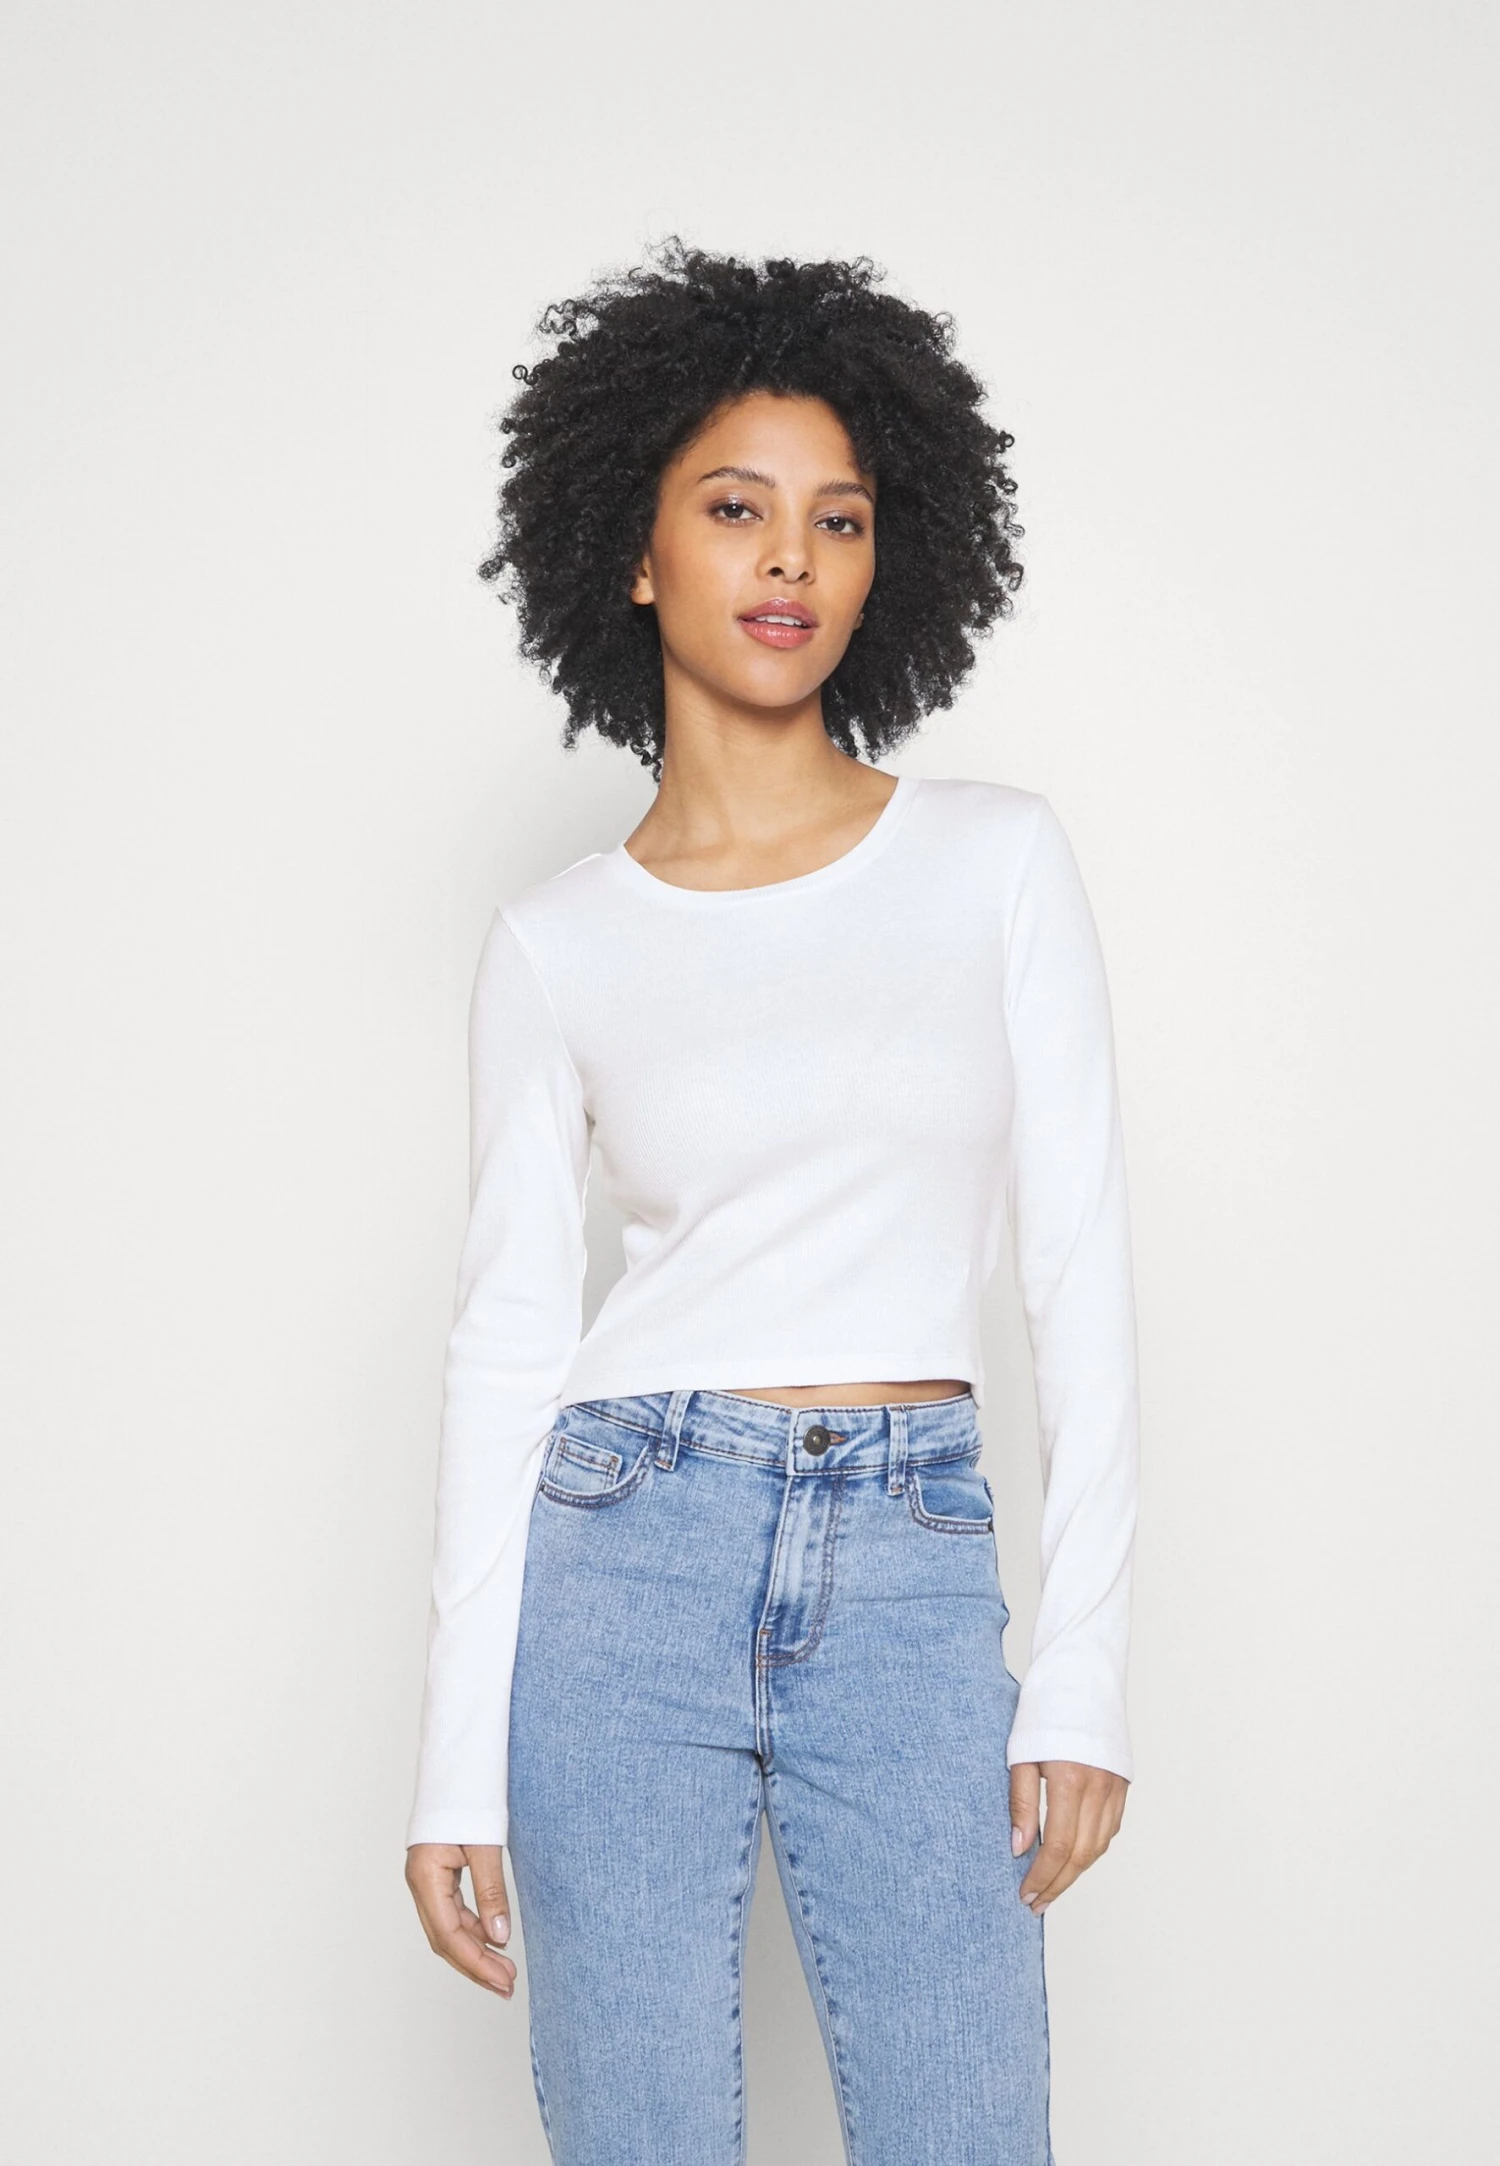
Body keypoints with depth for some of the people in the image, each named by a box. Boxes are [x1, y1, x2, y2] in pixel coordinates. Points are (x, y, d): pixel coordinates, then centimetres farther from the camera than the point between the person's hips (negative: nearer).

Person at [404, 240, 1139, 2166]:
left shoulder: (999, 860, 5)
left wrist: (1083, 1674, -3)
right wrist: (460, 1757, 0)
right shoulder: (556, 944, 4)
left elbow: (1077, 1268, 2)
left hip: (911, 1575, 0)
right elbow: (508, 1338, 4)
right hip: (627, 1554, 0)